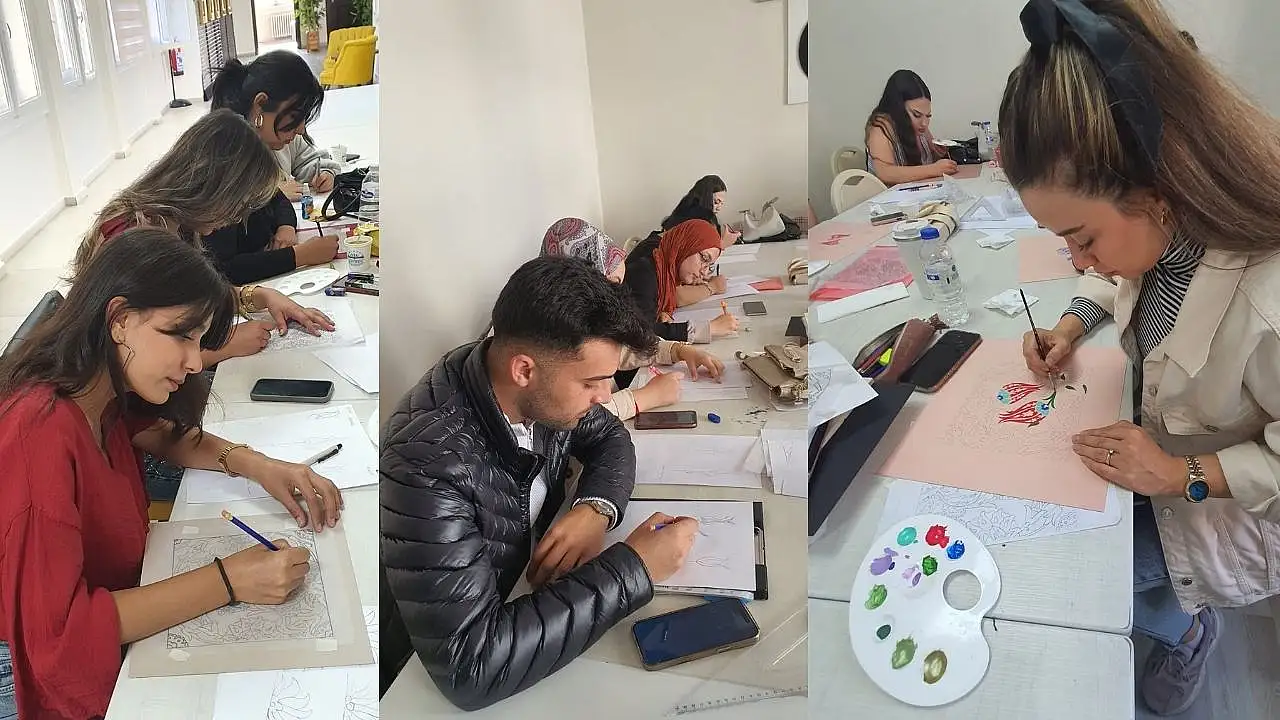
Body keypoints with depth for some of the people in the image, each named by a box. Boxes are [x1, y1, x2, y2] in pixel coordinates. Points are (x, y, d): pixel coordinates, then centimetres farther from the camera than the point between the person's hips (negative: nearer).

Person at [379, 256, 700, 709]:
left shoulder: (544, 391, -15)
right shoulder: (428, 460, -35)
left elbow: (609, 437, 5)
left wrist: (596, 510, -17)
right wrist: (634, 568, -32)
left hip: (529, 588, 6)